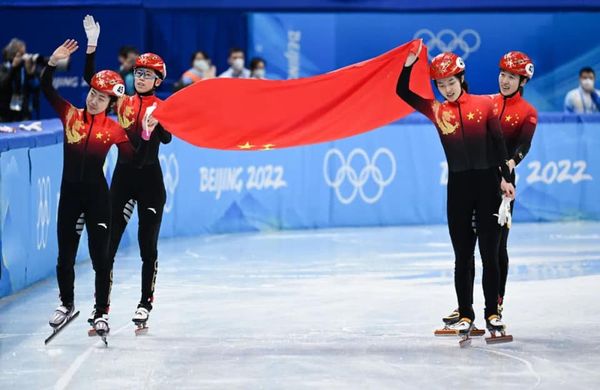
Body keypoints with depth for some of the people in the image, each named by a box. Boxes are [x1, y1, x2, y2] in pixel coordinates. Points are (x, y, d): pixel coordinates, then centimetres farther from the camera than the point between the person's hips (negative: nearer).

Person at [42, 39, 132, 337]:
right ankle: (67, 303, 33)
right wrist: (52, 63, -18)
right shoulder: (70, 115, 1)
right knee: (65, 254, 11)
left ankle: (101, 313, 12)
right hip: (69, 192, 2)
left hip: (97, 195, -2)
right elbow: (47, 89, -6)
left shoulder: (114, 129, -3)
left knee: (100, 256, 0)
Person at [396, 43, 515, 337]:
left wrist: (506, 178, -1)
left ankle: (492, 313, 10)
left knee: (490, 252, 3)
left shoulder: (484, 104, 1)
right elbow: (402, 92, -2)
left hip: (487, 182, -1)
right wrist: (410, 63, -13)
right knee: (462, 255, 5)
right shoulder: (436, 110, 4)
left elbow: (498, 143, 3)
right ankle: (465, 314, 12)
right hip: (458, 185, 1)